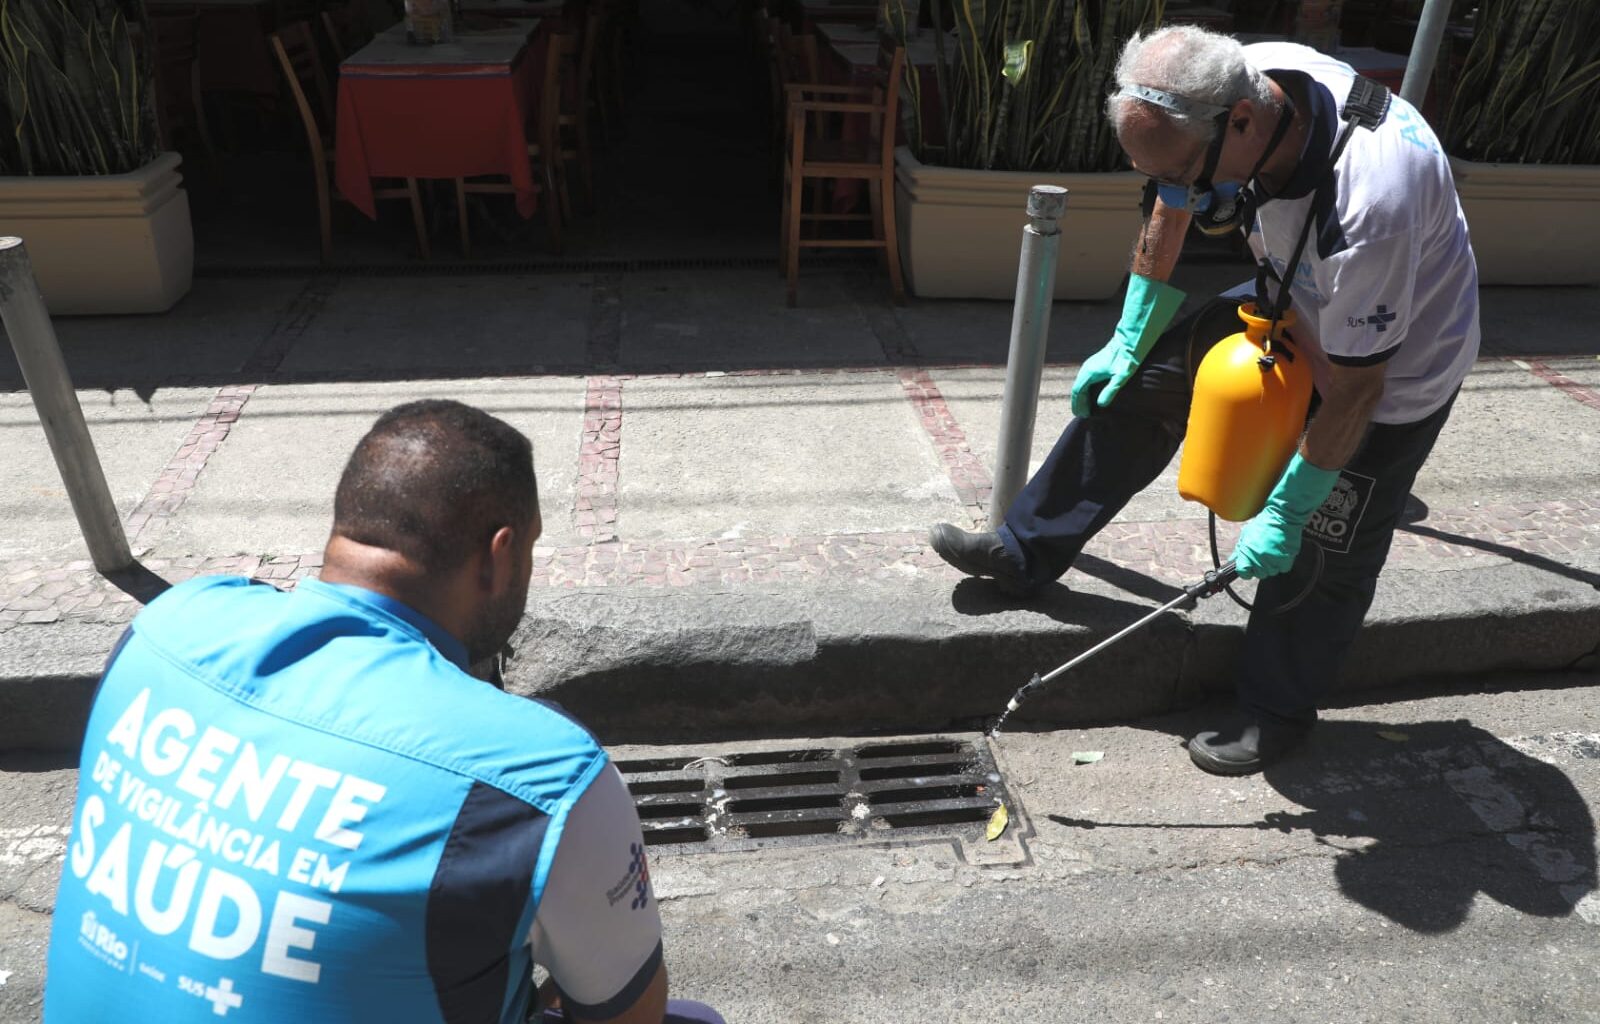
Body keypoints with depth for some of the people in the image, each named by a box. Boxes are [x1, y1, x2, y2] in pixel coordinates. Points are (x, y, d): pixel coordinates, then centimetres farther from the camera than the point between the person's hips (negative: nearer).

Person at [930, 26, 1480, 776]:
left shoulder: (1369, 200, -42)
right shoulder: (1230, 87, -23)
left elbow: (1353, 392, -30)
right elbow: (1168, 212, -3)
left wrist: (1285, 509, -19)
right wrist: (1129, 341, 5)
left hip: (1396, 368, -6)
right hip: (1294, 307, 7)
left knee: (1323, 555, 4)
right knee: (1136, 382, 2)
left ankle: (1278, 713, 28)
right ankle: (1026, 553, 14)